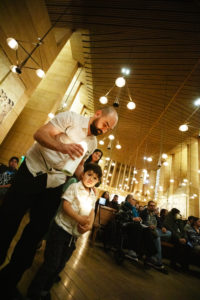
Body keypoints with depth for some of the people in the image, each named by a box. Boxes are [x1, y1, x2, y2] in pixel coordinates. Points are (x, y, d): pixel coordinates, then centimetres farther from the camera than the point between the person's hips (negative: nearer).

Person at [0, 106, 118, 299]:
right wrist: (62, 146, -34)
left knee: (39, 229, 7)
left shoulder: (93, 143, 9)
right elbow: (40, 134, -15)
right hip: (32, 171, -3)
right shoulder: (71, 118, -6)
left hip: (54, 183, 4)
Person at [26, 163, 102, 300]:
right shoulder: (74, 186, -12)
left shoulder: (93, 195, 7)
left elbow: (92, 211, 5)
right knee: (51, 263, 2)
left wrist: (89, 225, -14)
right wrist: (79, 218, -28)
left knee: (61, 264, 18)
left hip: (75, 233, 6)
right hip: (61, 228, -6)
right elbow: (65, 204, -19)